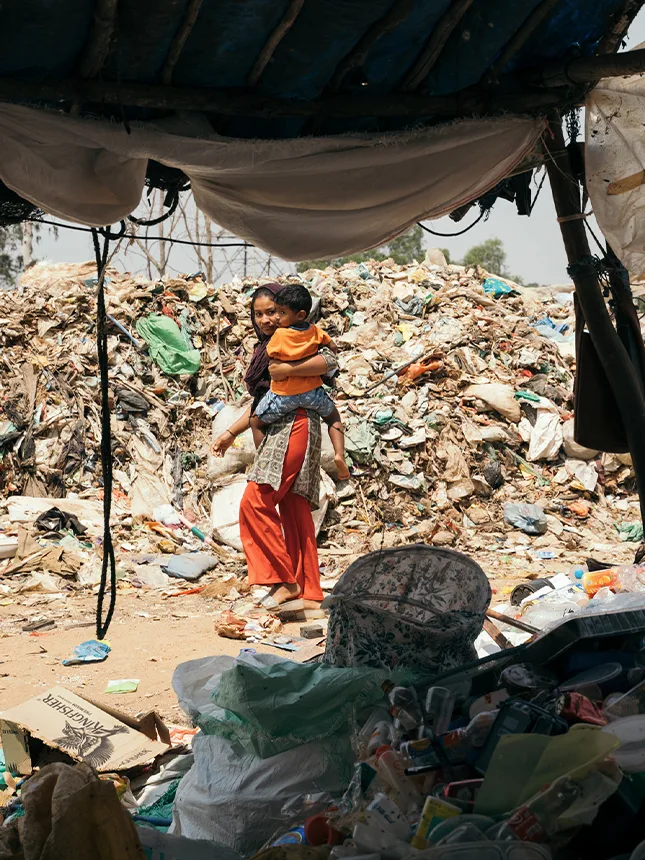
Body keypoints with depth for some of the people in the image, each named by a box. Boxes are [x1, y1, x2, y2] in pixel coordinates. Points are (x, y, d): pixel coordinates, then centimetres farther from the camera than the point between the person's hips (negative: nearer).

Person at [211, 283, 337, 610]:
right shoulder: (265, 349, 24)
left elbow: (329, 361, -21)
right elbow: (261, 403, 27)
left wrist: (286, 370, -22)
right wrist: (230, 434, 25)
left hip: (295, 426, -9)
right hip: (277, 430, 9)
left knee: (255, 502, -15)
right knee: (294, 513, 5)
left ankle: (285, 581, -10)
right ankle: (309, 593, 5)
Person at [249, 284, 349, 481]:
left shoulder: (280, 334, -15)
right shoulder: (315, 331, -3)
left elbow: (269, 354, -2)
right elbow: (333, 347, 11)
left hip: (283, 396, -3)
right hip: (312, 391, 4)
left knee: (256, 422, 16)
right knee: (333, 417, 26)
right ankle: (339, 454, 5)